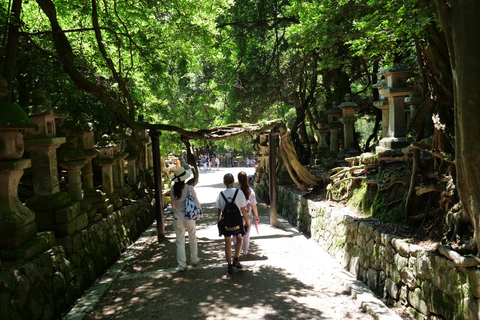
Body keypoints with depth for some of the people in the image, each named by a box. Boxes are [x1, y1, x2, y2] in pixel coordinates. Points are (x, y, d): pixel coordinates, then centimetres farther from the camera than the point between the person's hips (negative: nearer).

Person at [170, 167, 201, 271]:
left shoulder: (173, 190, -7)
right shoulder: (190, 188, -13)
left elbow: (173, 205, 5)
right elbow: (196, 202, -5)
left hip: (178, 219, 1)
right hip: (189, 218, -1)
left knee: (180, 242, 9)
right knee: (192, 239, 20)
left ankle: (182, 265, 12)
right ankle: (194, 259, 32)